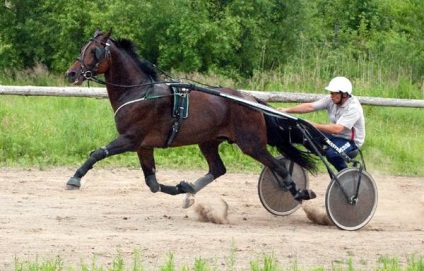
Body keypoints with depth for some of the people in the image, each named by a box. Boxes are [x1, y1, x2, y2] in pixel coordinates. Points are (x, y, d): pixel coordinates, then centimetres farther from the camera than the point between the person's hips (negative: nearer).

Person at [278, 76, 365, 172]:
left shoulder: (353, 108, -27)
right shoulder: (331, 100, -7)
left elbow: (337, 129, -36)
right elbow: (310, 106, -11)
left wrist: (313, 125, -37)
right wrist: (287, 110, -22)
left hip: (351, 141, -7)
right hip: (334, 135, 7)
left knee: (331, 153, -34)